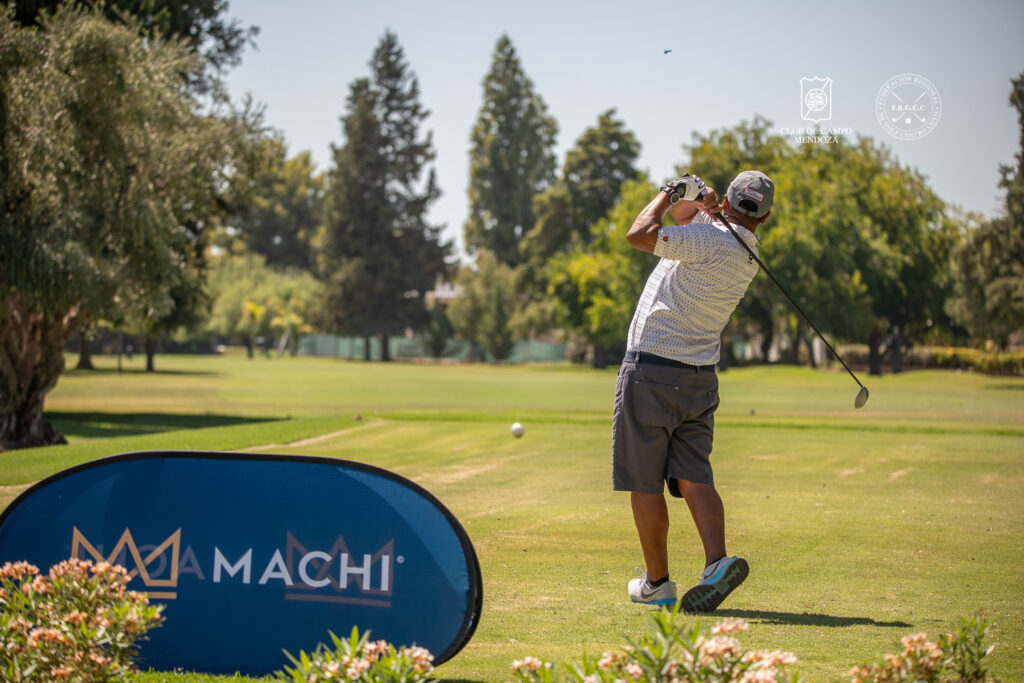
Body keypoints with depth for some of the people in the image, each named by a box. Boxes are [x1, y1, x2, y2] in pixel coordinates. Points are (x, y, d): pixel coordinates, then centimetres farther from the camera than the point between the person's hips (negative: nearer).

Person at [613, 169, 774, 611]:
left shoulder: (713, 240, -16)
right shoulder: (746, 254, 11)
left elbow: (639, 234, -17)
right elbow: (683, 215, 22)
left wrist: (668, 195, -2)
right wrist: (693, 199, 1)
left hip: (651, 371, -7)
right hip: (700, 377, 7)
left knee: (644, 483, 3)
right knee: (693, 477, 1)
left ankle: (657, 582, 9)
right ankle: (717, 562, -19)